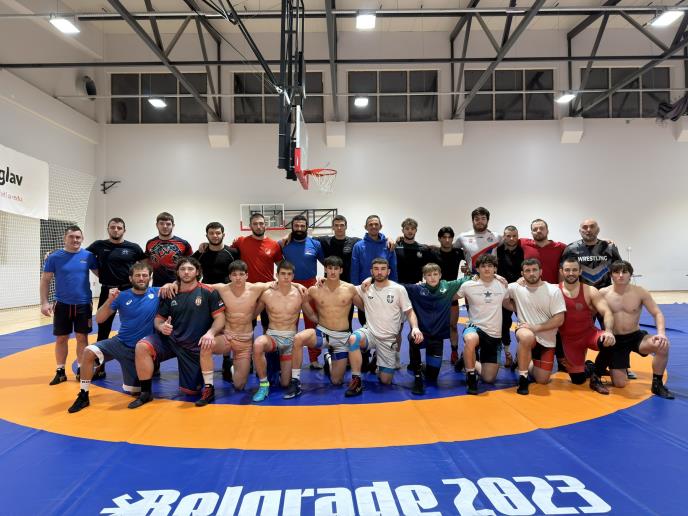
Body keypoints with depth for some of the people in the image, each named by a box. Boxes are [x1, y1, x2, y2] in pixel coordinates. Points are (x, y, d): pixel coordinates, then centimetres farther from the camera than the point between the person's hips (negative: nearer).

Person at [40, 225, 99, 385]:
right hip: (62, 304, 0)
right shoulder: (54, 257, -2)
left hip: (84, 304, 0)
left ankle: (81, 370, 18)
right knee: (61, 338, 8)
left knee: (82, 338, 6)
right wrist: (44, 302, -5)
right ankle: (60, 371, 20)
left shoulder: (88, 256, -1)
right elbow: (45, 280, 1)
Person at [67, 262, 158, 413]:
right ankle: (83, 396, -10)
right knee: (89, 351, -26)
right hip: (120, 343, 1)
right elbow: (99, 319, -8)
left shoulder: (157, 293, -8)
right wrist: (109, 300, -24)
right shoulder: (122, 296, -6)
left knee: (133, 391, 4)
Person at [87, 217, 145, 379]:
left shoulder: (133, 248, -1)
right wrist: (100, 274, 4)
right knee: (103, 330, 8)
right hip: (107, 291, 1)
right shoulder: (99, 245, 2)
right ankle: (100, 368, 19)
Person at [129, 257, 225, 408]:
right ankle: (146, 393, -10)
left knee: (191, 390, -1)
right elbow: (159, 318, 10)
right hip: (170, 340, 3)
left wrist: (210, 333, -27)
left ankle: (200, 375, 37)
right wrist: (161, 326, -14)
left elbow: (220, 318, -8)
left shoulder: (208, 292, -6)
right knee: (142, 346, -26)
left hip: (195, 346, -2)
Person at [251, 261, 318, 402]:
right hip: (272, 335, 0)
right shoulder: (267, 294, -4)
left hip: (291, 338, 1)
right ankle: (263, 385, -17)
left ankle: (282, 367, 39)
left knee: (285, 383, 0)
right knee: (258, 344, -39)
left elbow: (311, 315, 10)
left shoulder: (300, 294, -3)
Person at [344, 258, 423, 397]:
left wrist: (415, 328, -21)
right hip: (370, 333, 1)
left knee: (385, 380, -2)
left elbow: (409, 312, -1)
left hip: (389, 339, -1)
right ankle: (357, 381, -21)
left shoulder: (399, 289, -5)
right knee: (353, 339, -35)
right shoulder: (365, 289, -1)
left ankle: (380, 365, 35)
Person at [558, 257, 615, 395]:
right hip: (569, 340, 0)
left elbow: (607, 312, -17)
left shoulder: (590, 291, -8)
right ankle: (585, 367, 38)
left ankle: (595, 377, -9)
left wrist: (609, 331, -35)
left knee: (608, 341, -34)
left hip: (590, 333, 0)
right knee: (578, 380, -2)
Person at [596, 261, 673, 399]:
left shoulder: (640, 292, -6)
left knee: (662, 345, -31)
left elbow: (657, 313, -5)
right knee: (619, 384, -9)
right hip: (615, 340, -2)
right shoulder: (603, 293, -9)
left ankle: (657, 384, -9)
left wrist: (661, 333, -22)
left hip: (636, 336, 2)